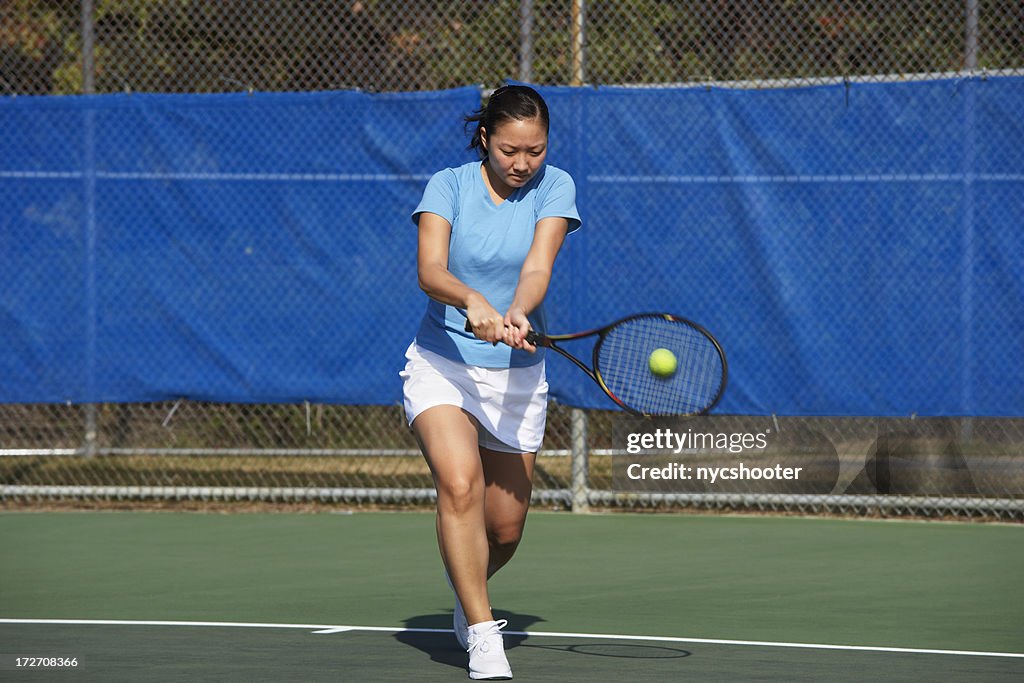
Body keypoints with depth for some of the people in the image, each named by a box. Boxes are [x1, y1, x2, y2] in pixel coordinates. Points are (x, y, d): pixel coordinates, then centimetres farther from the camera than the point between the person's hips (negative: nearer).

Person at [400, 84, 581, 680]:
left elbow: (538, 267, -19)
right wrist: (472, 303, -42)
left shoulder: (554, 187, -4)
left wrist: (517, 315, -40)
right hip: (442, 364, -2)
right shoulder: (448, 186, -6)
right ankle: (482, 634, -24)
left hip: (517, 375, 2)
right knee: (460, 482, -28)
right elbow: (430, 270, -21)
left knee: (504, 530, 6)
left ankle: (466, 587, 42)